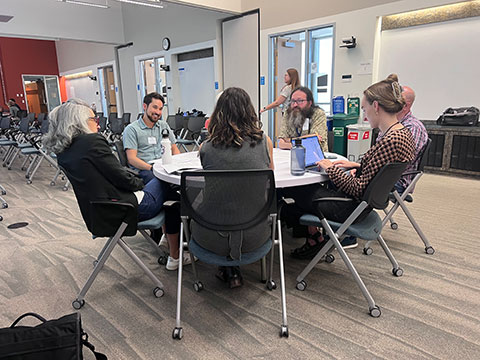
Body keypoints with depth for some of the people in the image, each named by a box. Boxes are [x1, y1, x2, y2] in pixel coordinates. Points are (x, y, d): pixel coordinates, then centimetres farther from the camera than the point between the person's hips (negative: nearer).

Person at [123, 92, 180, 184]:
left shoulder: (164, 125, 22)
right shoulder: (131, 129, 4)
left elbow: (174, 148, 22)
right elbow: (131, 159, -5)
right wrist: (152, 168, -21)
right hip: (143, 169, -5)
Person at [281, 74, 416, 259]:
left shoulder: (390, 141, -28)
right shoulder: (404, 133, 3)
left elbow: (359, 190, -26)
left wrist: (332, 169, -14)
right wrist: (357, 166, 7)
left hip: (353, 208, -10)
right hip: (367, 202, 10)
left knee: (291, 187, 3)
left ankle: (315, 238, 20)